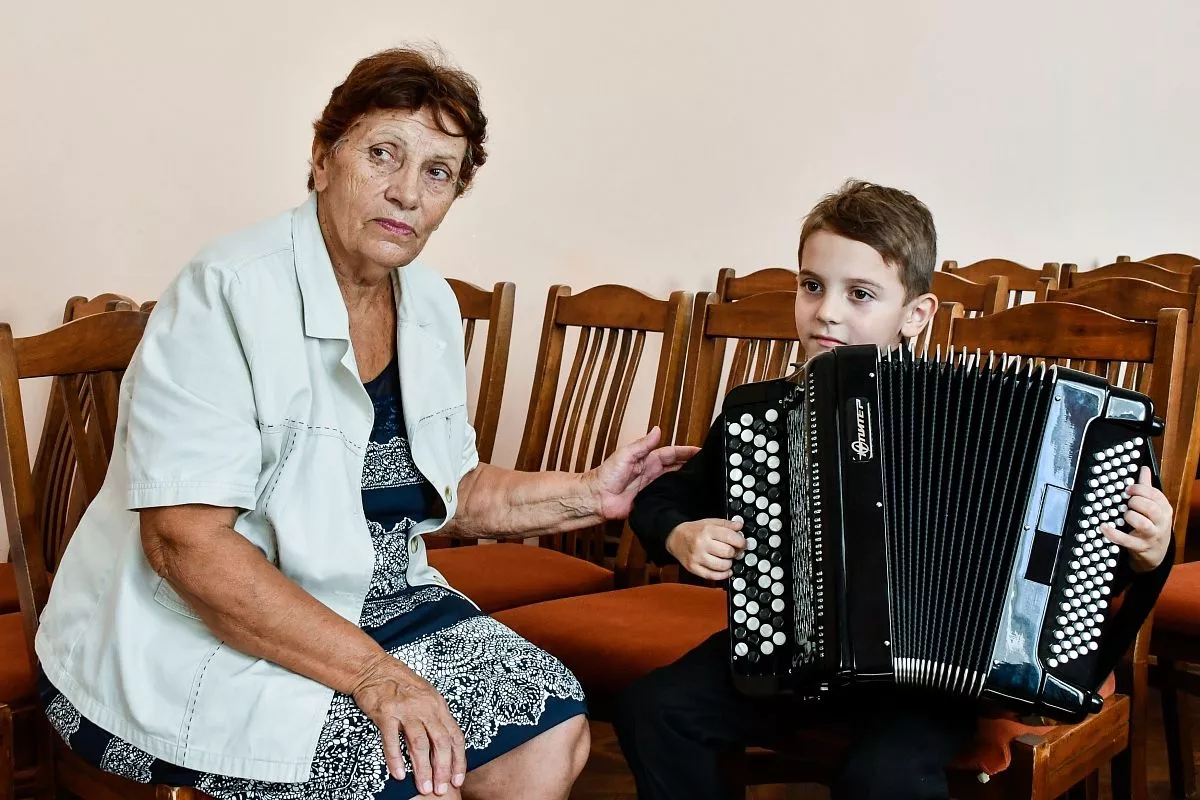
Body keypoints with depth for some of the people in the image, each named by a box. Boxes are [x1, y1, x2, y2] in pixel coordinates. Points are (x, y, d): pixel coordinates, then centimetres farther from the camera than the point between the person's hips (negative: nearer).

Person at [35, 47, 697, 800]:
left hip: (367, 606, 7)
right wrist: (370, 671, -27)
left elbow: (446, 492, 15)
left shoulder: (430, 305, 4)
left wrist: (588, 494, 1)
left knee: (554, 731, -5)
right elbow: (185, 541, -25)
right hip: (195, 642, -7)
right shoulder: (231, 292, -20)